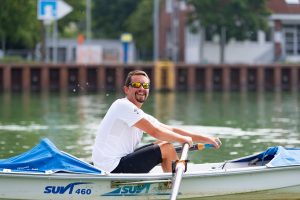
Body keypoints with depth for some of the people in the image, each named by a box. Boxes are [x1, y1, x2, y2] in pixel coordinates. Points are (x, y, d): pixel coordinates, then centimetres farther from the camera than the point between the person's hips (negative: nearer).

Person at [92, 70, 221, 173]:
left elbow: (172, 131, 17)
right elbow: (155, 132, -19)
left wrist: (206, 139, 12)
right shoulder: (124, 106, -12)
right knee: (167, 148, -7)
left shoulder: (142, 116, 17)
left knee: (164, 143, 15)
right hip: (114, 169, -10)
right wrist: (184, 139, -6)